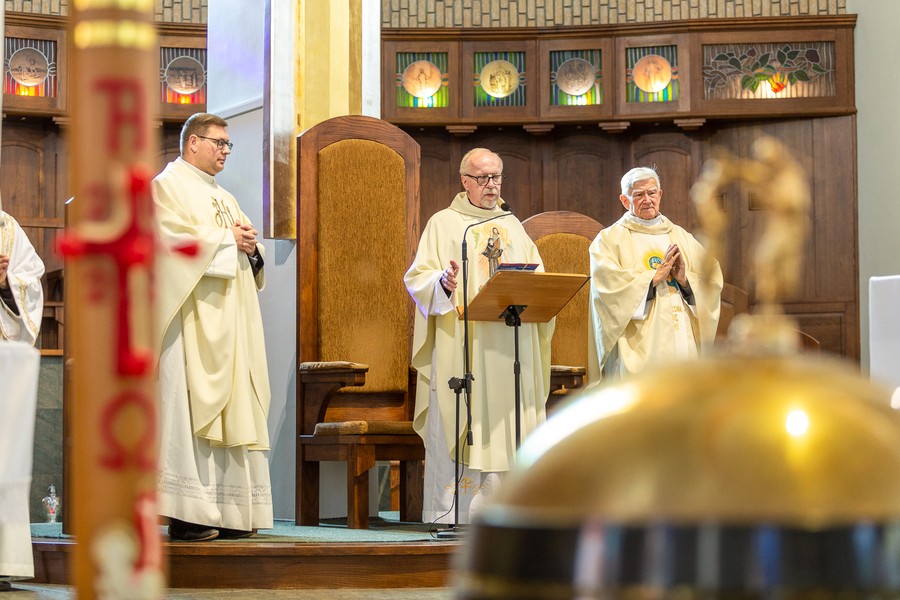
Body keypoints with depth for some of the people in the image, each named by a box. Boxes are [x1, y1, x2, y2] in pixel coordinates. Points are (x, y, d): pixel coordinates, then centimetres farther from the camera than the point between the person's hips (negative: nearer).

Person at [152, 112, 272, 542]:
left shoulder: (225, 198, 25)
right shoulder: (167, 187, 0)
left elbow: (247, 261, 23)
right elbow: (175, 240, -16)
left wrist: (251, 247, 1)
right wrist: (226, 238, -9)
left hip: (227, 322, 9)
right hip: (191, 318, -9)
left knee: (231, 406, 4)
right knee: (187, 406, -12)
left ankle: (225, 510, 5)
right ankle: (186, 514, -14)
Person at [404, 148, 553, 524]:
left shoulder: (513, 226, 20)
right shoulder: (443, 224, 6)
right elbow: (418, 278, -3)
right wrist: (443, 282, -24)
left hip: (510, 350, 4)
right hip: (460, 348, -4)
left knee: (506, 431, -1)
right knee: (458, 428, -8)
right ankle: (450, 515, -6)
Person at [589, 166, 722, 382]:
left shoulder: (681, 237, 18)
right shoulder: (609, 239, 5)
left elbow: (712, 279, 11)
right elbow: (609, 285, -10)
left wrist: (685, 280, -9)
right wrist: (656, 275, -11)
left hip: (684, 345, 4)